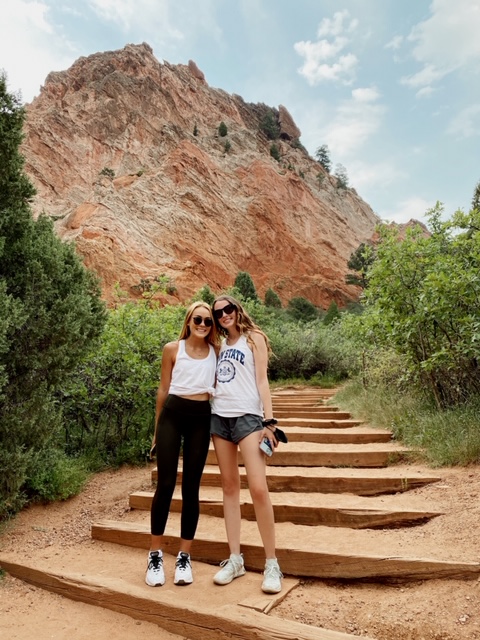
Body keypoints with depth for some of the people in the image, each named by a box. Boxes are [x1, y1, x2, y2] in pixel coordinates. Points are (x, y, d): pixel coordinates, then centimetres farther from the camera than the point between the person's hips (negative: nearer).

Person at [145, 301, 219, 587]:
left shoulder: (216, 352, 6)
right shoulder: (172, 349, 2)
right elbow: (163, 389, 7)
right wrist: (157, 427, 9)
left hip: (201, 419, 2)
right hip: (173, 415, -1)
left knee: (192, 487, 6)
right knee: (165, 484, -1)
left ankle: (184, 557, 18)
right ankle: (156, 556, 14)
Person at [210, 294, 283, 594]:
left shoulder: (254, 337, 3)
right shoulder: (221, 344, 17)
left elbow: (262, 381, -3)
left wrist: (269, 421, -11)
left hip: (247, 416, -5)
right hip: (219, 416, 5)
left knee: (259, 488, -12)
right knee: (230, 486, 7)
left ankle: (272, 564, 0)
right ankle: (235, 559, 15)